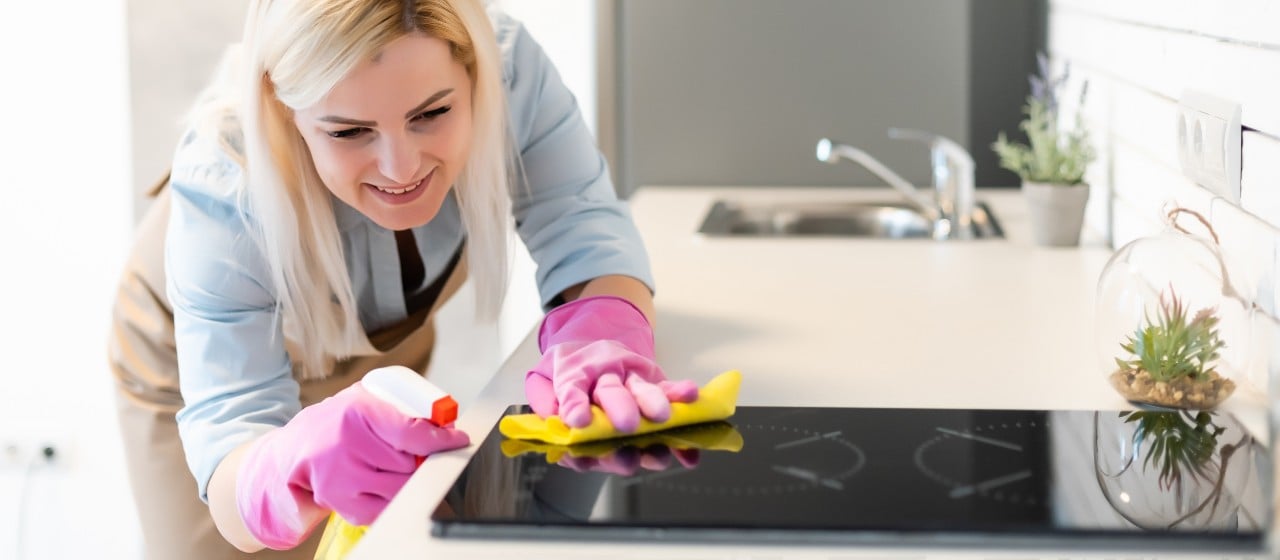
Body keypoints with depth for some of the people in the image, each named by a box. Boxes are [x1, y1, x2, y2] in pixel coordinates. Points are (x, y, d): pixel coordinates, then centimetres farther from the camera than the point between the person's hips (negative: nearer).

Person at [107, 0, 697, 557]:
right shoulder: (223, 194, -40)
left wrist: (602, 333, -58)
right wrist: (298, 465, -67)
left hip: (383, 345, 3)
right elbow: (231, 424, -44)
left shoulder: (507, 67, -35)